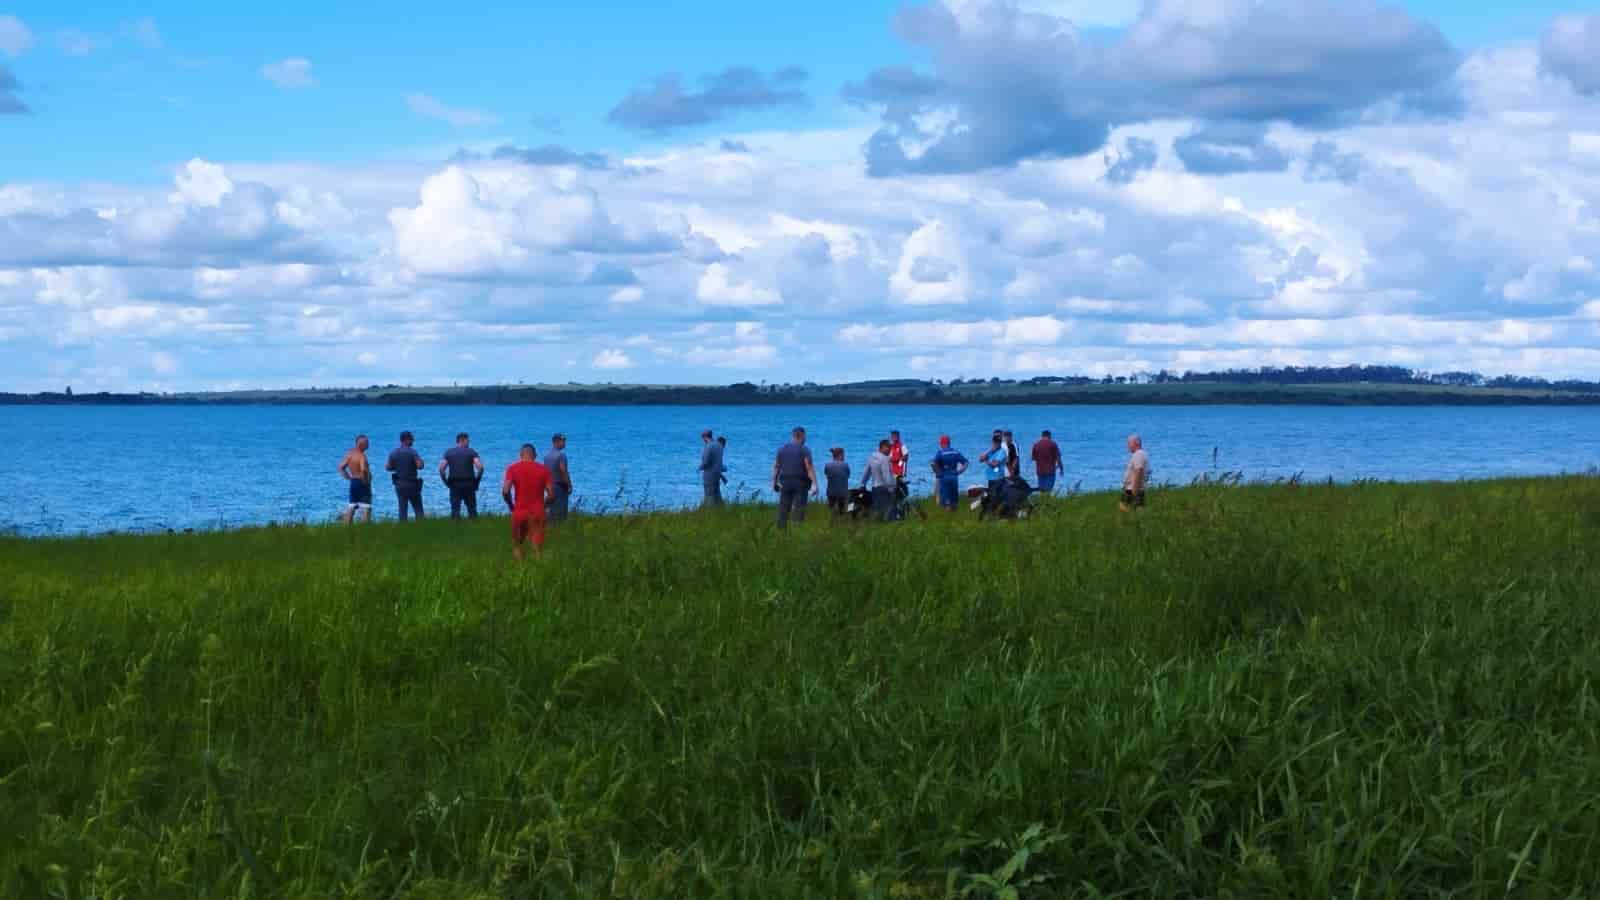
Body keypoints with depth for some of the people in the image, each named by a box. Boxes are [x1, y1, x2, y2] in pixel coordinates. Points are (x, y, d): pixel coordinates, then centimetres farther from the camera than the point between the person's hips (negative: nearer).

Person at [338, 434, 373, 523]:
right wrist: (365, 480, -17)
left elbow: (341, 467, 10)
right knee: (366, 507, -1)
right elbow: (363, 470, -33)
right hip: (362, 483, -8)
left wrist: (348, 477, 11)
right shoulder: (362, 455, -18)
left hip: (353, 482, 8)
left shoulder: (349, 453, 6)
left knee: (352, 506, 15)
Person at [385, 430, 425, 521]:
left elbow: (388, 468, 6)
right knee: (418, 509, 2)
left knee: (402, 509, 7)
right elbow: (420, 466, -20)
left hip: (399, 484, 4)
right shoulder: (412, 452, -12)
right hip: (412, 484, -4)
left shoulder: (393, 452, 3)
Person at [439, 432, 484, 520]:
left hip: (454, 484, 1)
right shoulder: (471, 452, 0)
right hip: (469, 484, -1)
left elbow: (441, 469, 0)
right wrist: (477, 481, 0)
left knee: (455, 509, 2)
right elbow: (480, 467, -11)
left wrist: (447, 482, 6)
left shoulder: (449, 452, 7)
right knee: (472, 509, 8)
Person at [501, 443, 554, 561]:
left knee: (517, 545, 15)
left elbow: (505, 491, -11)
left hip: (519, 512, 0)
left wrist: (511, 506, 5)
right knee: (538, 549, 2)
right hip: (538, 513, 0)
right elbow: (551, 494, -4)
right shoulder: (543, 469, 1)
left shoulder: (513, 468, -1)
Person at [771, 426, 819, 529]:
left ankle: (781, 530, 1)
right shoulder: (804, 449, -5)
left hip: (785, 482, 4)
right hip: (800, 482, -4)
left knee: (783, 509, 5)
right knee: (799, 509, -4)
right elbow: (809, 467, -15)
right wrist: (814, 484, -20)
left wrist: (774, 482, 22)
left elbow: (776, 466, 11)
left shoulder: (782, 449, 9)